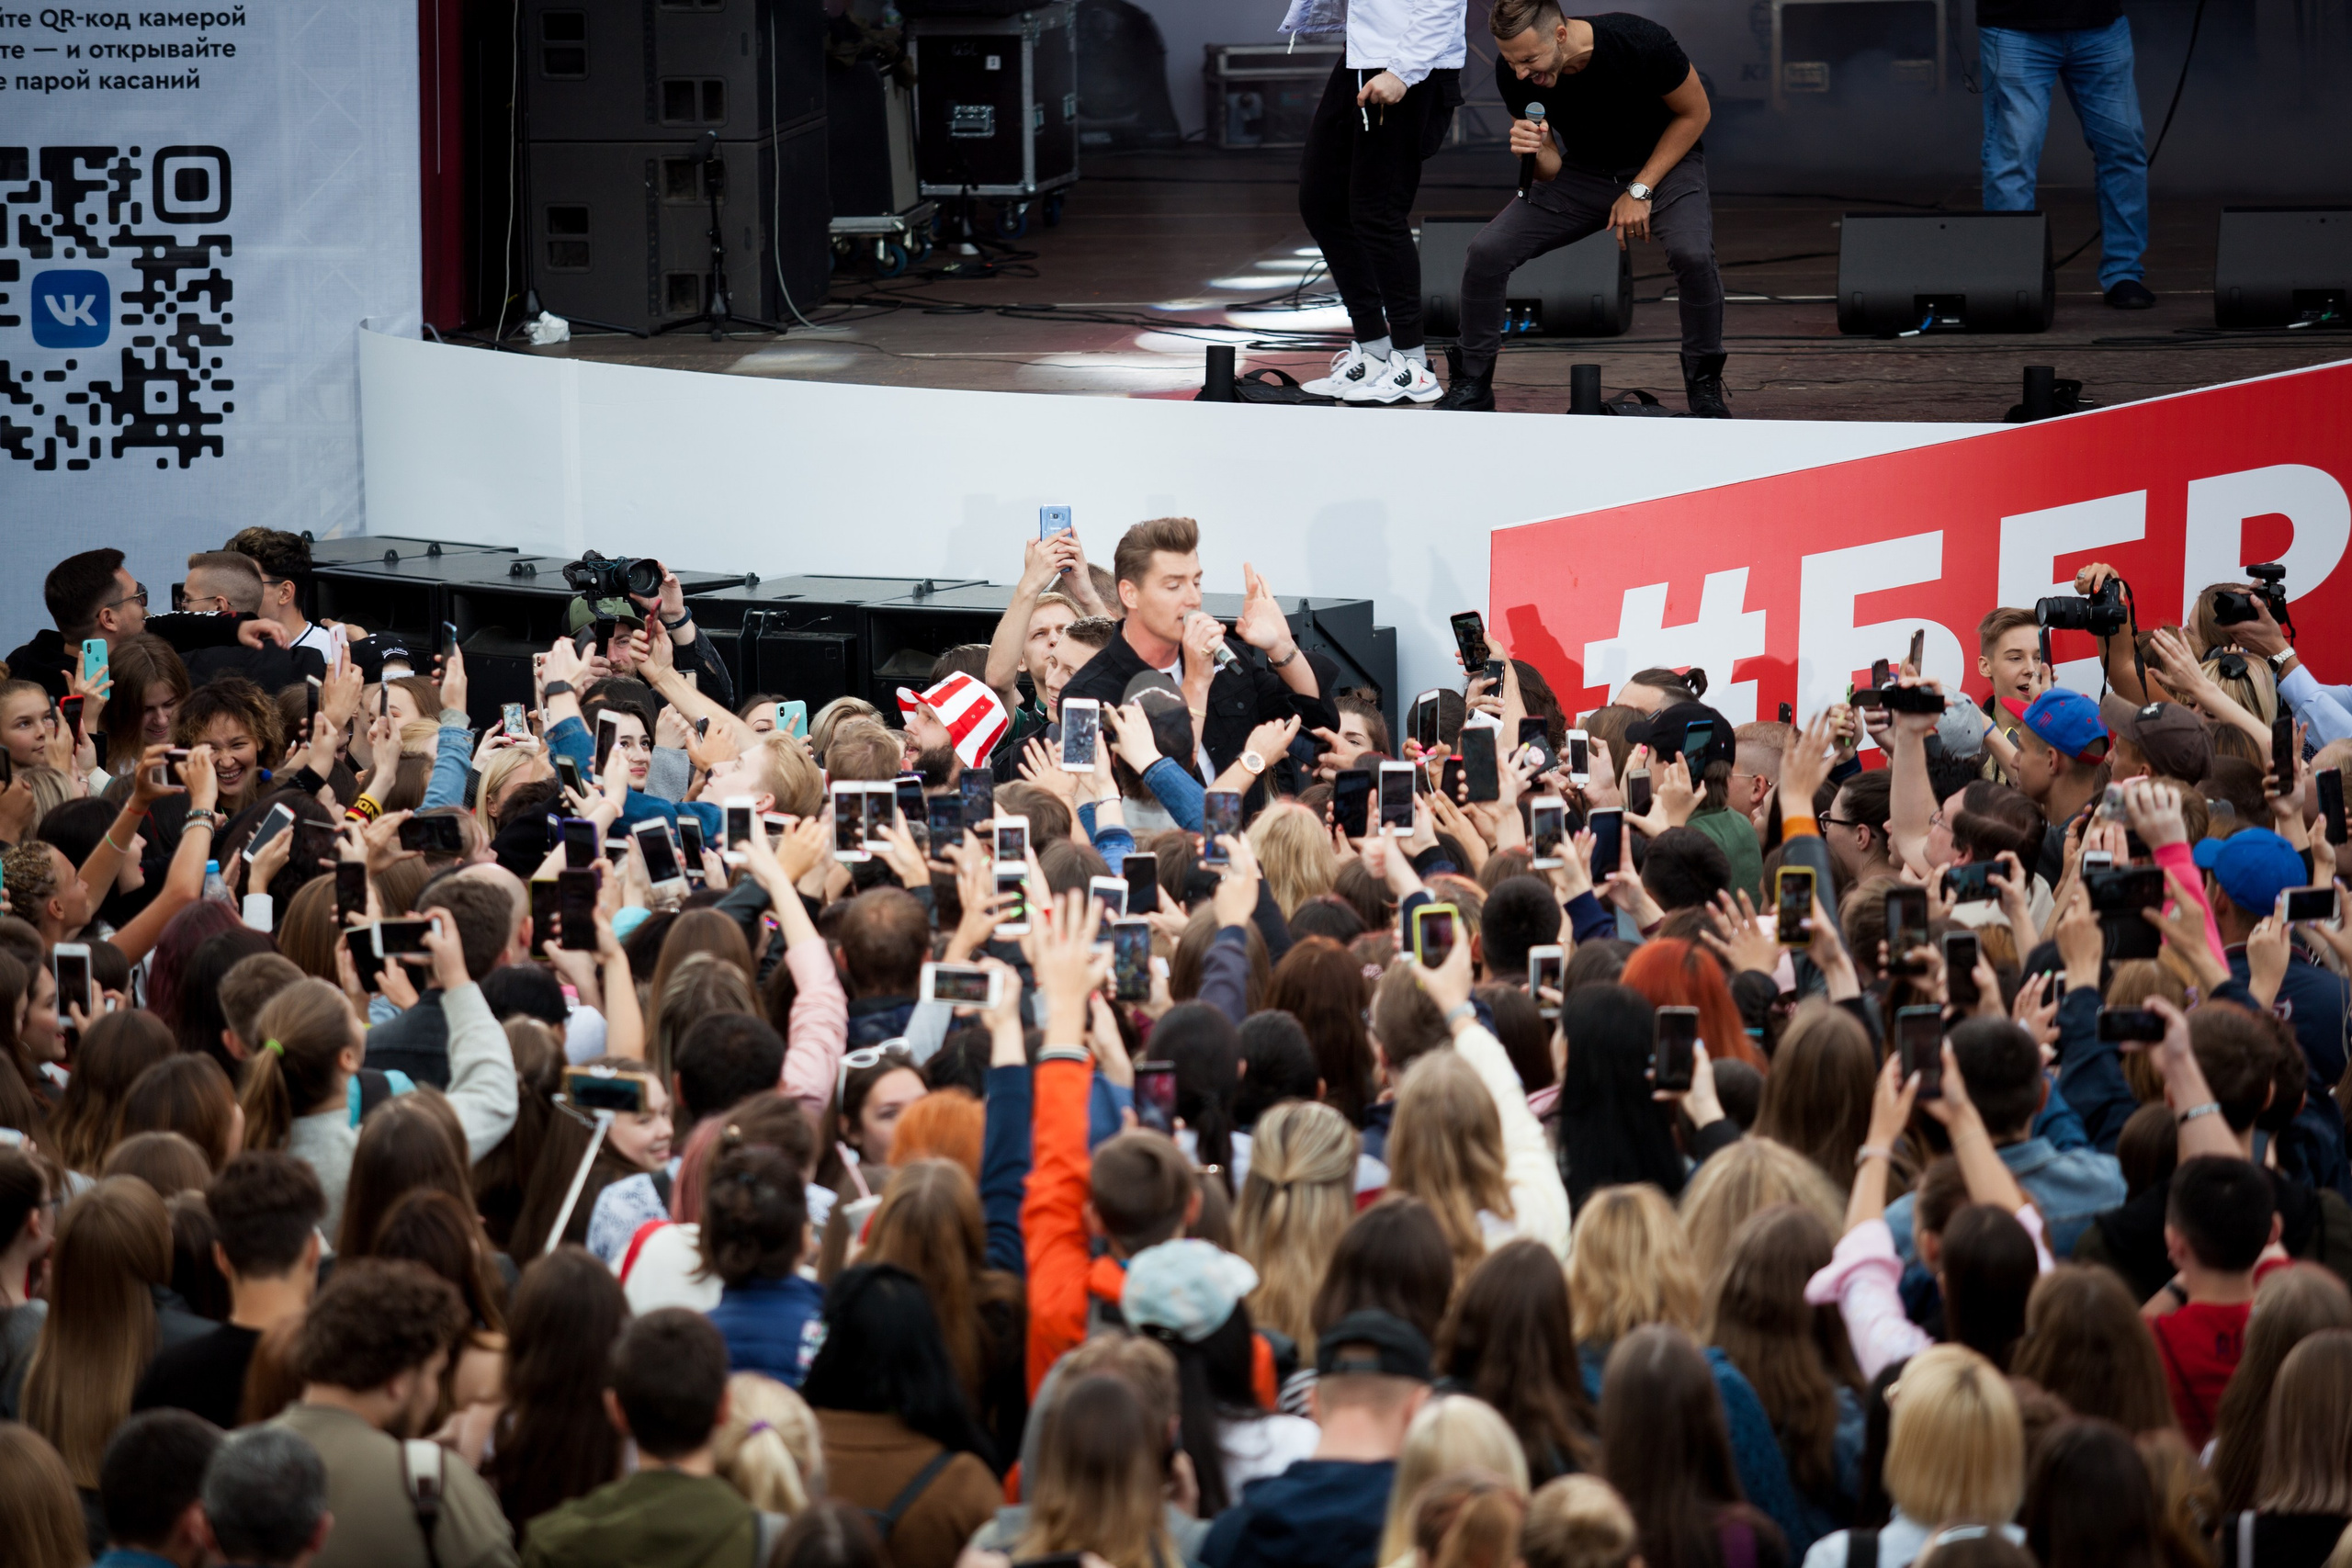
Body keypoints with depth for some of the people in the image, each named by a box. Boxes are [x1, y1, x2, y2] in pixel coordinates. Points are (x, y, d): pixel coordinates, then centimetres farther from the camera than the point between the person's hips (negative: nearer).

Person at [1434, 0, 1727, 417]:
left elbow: (1694, 113, -12)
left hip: (1663, 163, -3)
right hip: (1583, 172, 3)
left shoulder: (1639, 42, -30)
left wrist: (1641, 191, -17)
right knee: (1485, 252, -16)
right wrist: (1533, 152, -33)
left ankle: (1704, 386, -10)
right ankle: (1473, 385, 4)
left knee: (1692, 253, -34)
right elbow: (1550, 169, -8)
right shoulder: (1513, 72, -18)